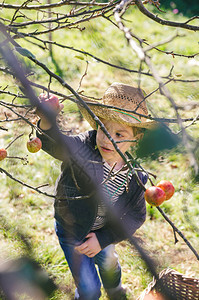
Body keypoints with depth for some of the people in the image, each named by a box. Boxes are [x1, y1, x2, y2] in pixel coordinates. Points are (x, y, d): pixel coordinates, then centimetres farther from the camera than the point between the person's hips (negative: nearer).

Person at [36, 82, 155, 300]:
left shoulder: (135, 176, -23)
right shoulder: (84, 147, -34)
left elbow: (136, 216, -11)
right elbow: (57, 145, -56)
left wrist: (103, 239, -18)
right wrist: (47, 123, -79)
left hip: (102, 232, 4)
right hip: (72, 232, -4)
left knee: (109, 265, 32)